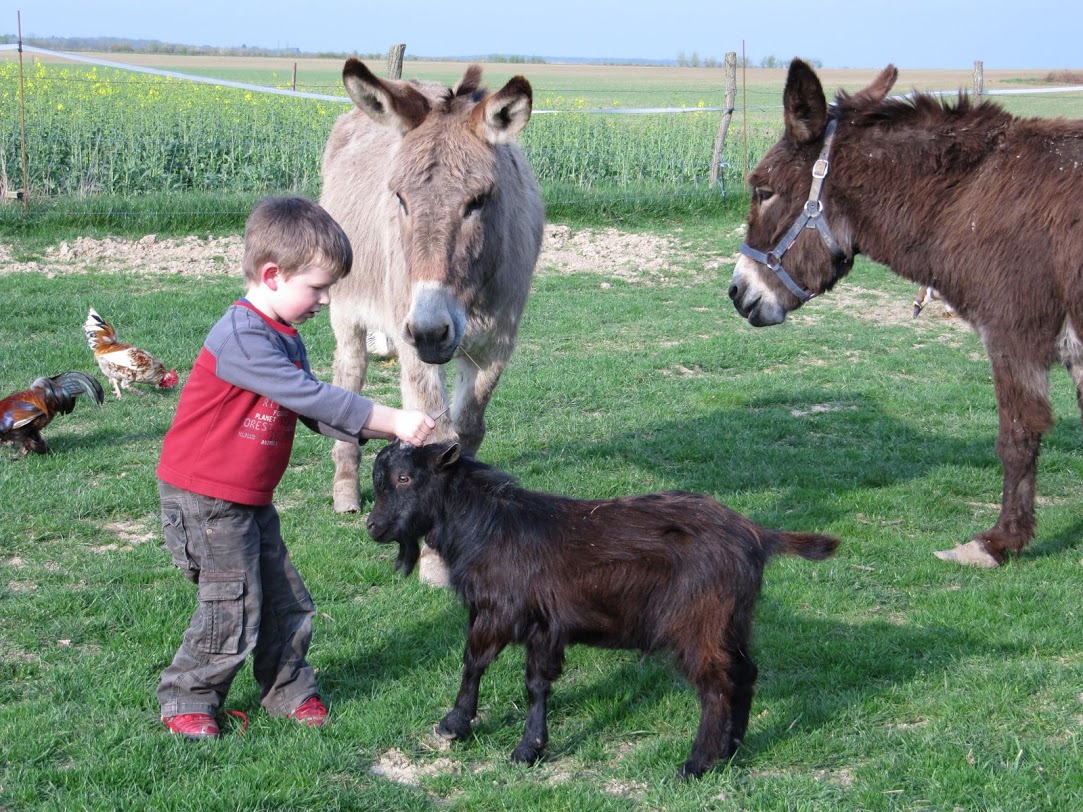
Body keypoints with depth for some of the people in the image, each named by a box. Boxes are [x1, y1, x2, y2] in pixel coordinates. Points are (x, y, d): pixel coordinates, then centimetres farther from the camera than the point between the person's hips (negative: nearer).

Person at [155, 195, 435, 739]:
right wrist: (390, 420, -26)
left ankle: (289, 691, 27)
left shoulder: (285, 338, 9)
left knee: (286, 602, 12)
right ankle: (186, 702, 12)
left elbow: (315, 413, 9)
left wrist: (384, 431, -4)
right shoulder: (240, 337, -24)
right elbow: (308, 396, -28)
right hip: (206, 499, -9)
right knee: (233, 612, -5)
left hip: (251, 498, 9)